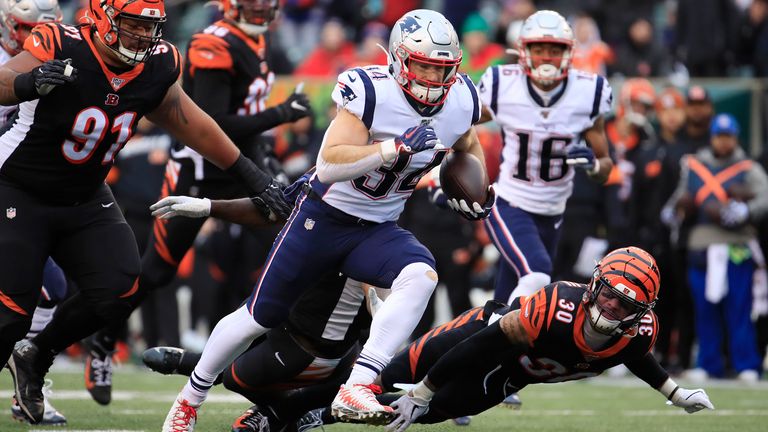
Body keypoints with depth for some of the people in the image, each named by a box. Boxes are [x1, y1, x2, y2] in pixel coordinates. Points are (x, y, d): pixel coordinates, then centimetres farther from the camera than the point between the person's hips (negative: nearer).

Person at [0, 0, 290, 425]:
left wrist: (251, 175, 9)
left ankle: (35, 357, 13)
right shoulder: (62, 50, -25)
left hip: (84, 199, 6)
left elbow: (192, 125, 8)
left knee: (120, 291, -9)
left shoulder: (156, 69, -6)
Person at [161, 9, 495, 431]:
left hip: (378, 230, 4)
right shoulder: (370, 92, -24)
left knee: (420, 276, -29)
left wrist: (478, 190, 2)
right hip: (324, 218, -4)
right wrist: (396, 148, -39)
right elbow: (329, 165, -32)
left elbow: (469, 148, 18)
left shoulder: (460, 100, -7)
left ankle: (356, 388, -35)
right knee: (259, 317, 7)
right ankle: (190, 398, 31)